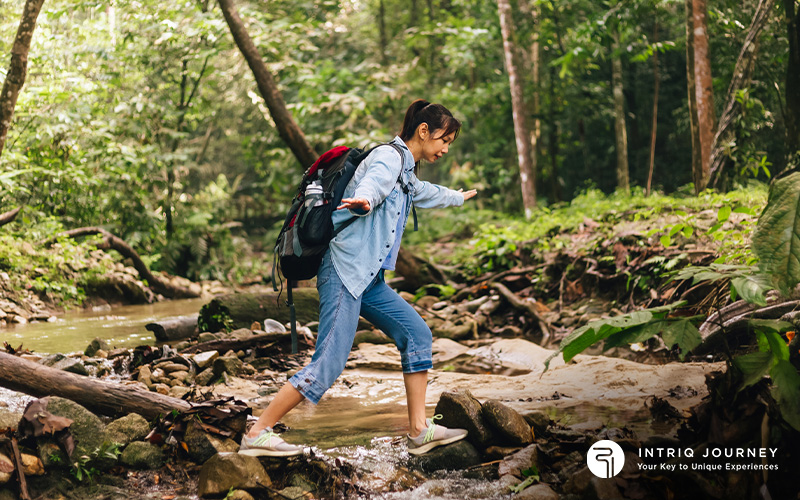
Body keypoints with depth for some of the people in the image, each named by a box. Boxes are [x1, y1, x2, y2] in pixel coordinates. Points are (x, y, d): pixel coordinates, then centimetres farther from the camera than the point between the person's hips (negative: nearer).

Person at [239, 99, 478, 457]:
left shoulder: (407, 176, 23)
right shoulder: (388, 157, -7)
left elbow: (428, 193, 47)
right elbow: (373, 182, -32)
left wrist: (459, 197, 66)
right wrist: (363, 200, -55)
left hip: (369, 279, 10)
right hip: (345, 270, -10)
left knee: (417, 335, 4)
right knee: (329, 362, -15)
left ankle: (419, 431, 8)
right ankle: (256, 435, -10)